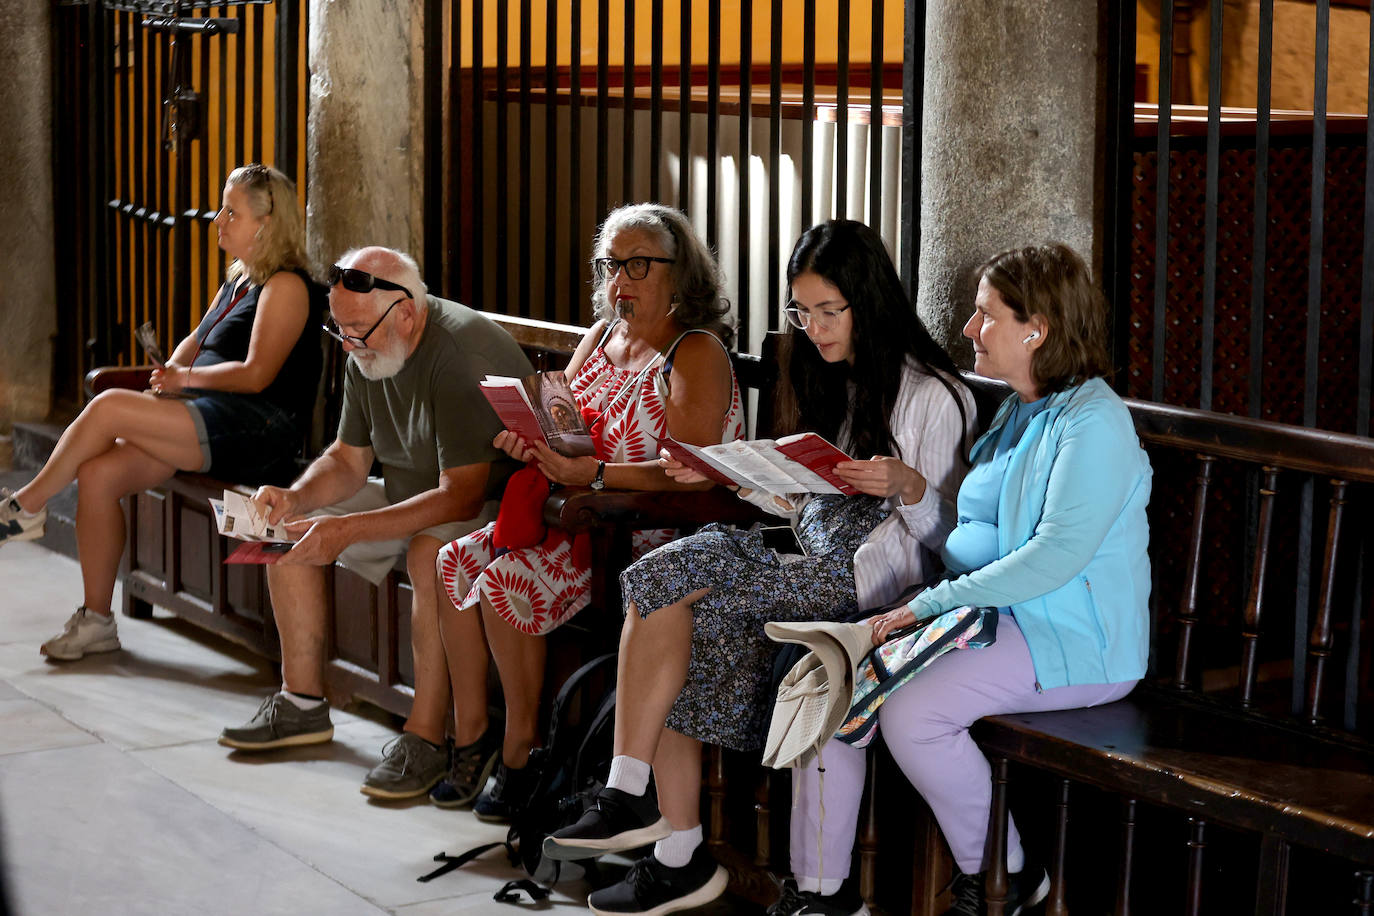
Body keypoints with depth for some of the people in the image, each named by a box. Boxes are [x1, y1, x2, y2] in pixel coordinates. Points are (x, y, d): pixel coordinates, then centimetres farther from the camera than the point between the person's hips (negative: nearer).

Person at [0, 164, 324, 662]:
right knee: (98, 474, -12)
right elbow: (197, 341, 26)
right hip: (208, 422, 9)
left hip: (258, 432, -9)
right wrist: (171, 373, 5)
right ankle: (95, 620, -4)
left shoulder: (286, 286, -8)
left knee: (110, 406, -22)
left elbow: (256, 375, -16)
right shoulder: (237, 280, 22)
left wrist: (187, 378, -9)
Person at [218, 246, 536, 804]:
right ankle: (302, 703, 11)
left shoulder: (462, 355, -29)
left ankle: (426, 737, -30)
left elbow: (461, 496, -33)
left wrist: (347, 530, -34)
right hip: (407, 497, 9)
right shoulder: (367, 354, -2)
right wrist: (295, 497, -13)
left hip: (490, 507, -9)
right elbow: (349, 459, 9)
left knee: (431, 551, -38)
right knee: (287, 528, 3)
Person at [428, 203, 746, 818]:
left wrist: (587, 473, -31)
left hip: (654, 533, -8)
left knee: (508, 578, -24)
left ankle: (520, 750, -9)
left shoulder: (697, 353, -10)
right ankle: (470, 733, -3)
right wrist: (531, 437, -12)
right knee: (458, 560, -10)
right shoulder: (602, 336, 15)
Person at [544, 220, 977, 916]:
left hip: (869, 575, -8)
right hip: (811, 564, 8)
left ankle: (630, 795, -13)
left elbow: (936, 530, -8)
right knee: (681, 633, -19)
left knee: (672, 578, -22)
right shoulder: (827, 381, 21)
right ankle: (679, 856, -17)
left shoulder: (930, 394, -3)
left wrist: (907, 484, -28)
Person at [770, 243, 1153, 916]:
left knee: (910, 713, -28)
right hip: (989, 615, 10)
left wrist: (933, 602, -21)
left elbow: (1058, 553, -24)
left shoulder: (1092, 422, -15)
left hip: (1076, 645, -10)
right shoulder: (1016, 413, 17)